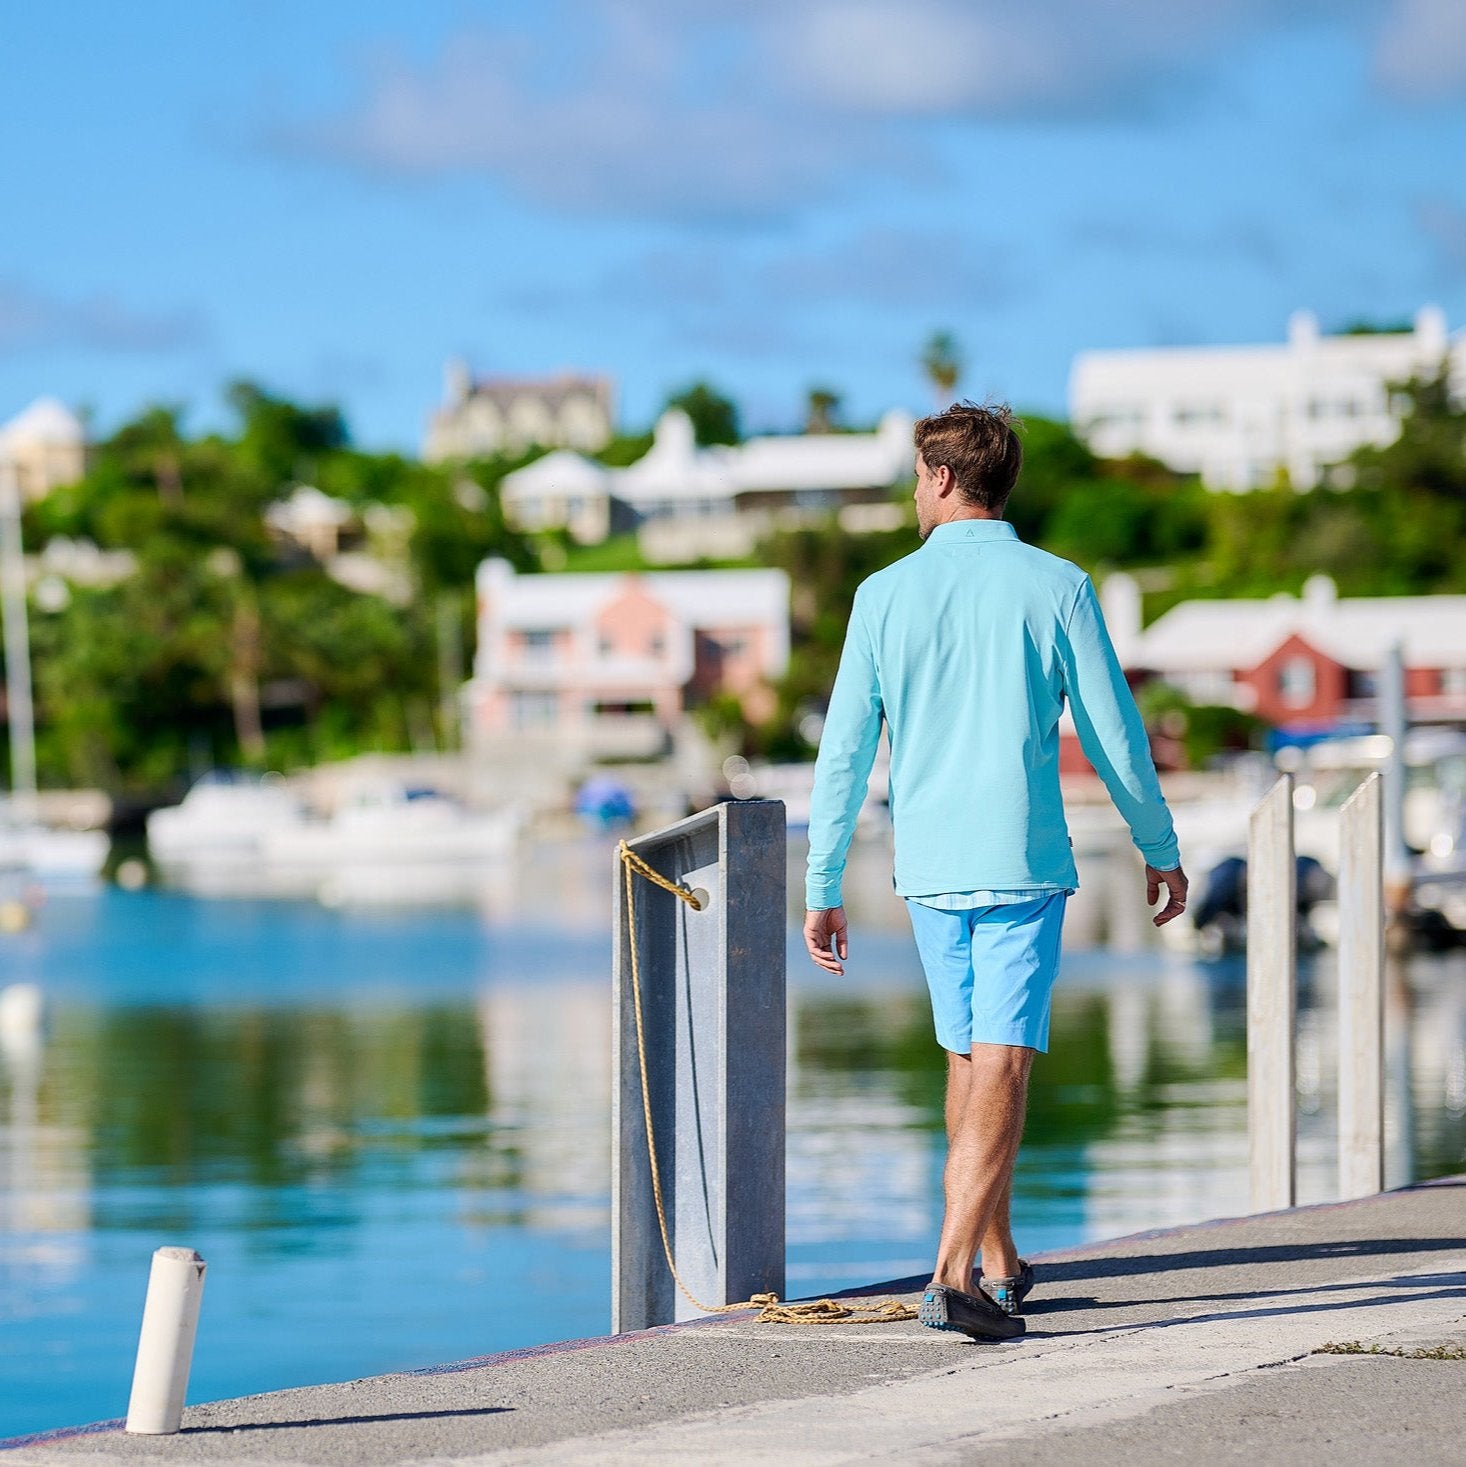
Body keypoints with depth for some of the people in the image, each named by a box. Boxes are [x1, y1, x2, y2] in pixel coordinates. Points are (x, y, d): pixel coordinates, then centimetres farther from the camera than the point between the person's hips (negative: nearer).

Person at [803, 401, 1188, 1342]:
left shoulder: (885, 595, 1)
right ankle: (955, 1273, -20)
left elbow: (844, 753, 2)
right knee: (1001, 1069, -7)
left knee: (970, 1062, 18)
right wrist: (1162, 850, 12)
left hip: (929, 867, 3)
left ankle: (999, 1262, 28)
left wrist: (824, 891, 9)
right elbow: (1115, 736, -2)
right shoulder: (1056, 589, -4)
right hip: (1024, 861, -3)